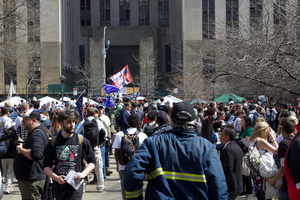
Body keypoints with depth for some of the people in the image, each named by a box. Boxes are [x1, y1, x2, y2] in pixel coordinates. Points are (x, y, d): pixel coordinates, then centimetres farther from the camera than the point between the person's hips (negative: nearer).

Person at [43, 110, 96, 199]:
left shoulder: (82, 140, 4)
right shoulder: (53, 143, 5)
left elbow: (92, 162, 7)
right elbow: (46, 166, 5)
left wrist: (83, 174, -11)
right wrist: (56, 178, -13)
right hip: (58, 185, 2)